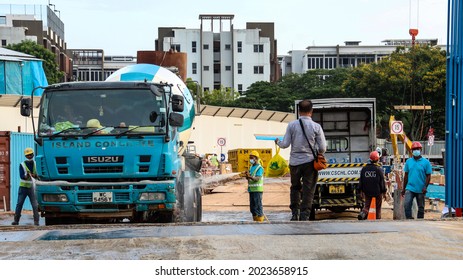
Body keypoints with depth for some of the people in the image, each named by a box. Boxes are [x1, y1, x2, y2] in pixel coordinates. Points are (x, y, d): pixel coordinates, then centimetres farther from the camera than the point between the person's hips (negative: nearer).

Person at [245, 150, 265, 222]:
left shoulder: (259, 168, -9)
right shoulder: (251, 167, 16)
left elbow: (257, 178, -20)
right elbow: (247, 178, 17)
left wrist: (250, 177, -36)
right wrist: (247, 176, -5)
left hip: (257, 190, -8)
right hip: (251, 189, 8)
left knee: (258, 205, -7)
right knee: (252, 206, 11)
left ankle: (260, 221, -5)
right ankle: (255, 220, 18)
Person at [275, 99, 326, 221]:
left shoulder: (292, 125, -4)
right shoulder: (316, 127, -6)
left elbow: (285, 144, -3)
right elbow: (322, 148, -4)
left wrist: (278, 142, 19)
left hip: (295, 162, 1)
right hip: (310, 162, -1)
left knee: (295, 187, 18)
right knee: (308, 190, 4)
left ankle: (295, 213, 11)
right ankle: (304, 215, -1)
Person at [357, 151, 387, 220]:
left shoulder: (364, 168, 2)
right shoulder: (379, 169, -9)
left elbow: (361, 181, 7)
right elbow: (382, 181, -7)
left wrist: (361, 191, 15)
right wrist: (384, 192, 0)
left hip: (367, 191, 3)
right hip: (378, 191, -3)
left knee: (367, 206, 6)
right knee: (378, 207, 11)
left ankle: (362, 213, -21)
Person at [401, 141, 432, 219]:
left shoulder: (426, 162, -1)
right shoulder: (408, 161, 7)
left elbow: (428, 176, -2)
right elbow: (406, 175, 12)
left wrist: (425, 187, -14)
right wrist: (403, 188, 11)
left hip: (420, 190, -1)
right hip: (410, 188, 1)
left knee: (421, 207, 8)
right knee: (406, 204, -18)